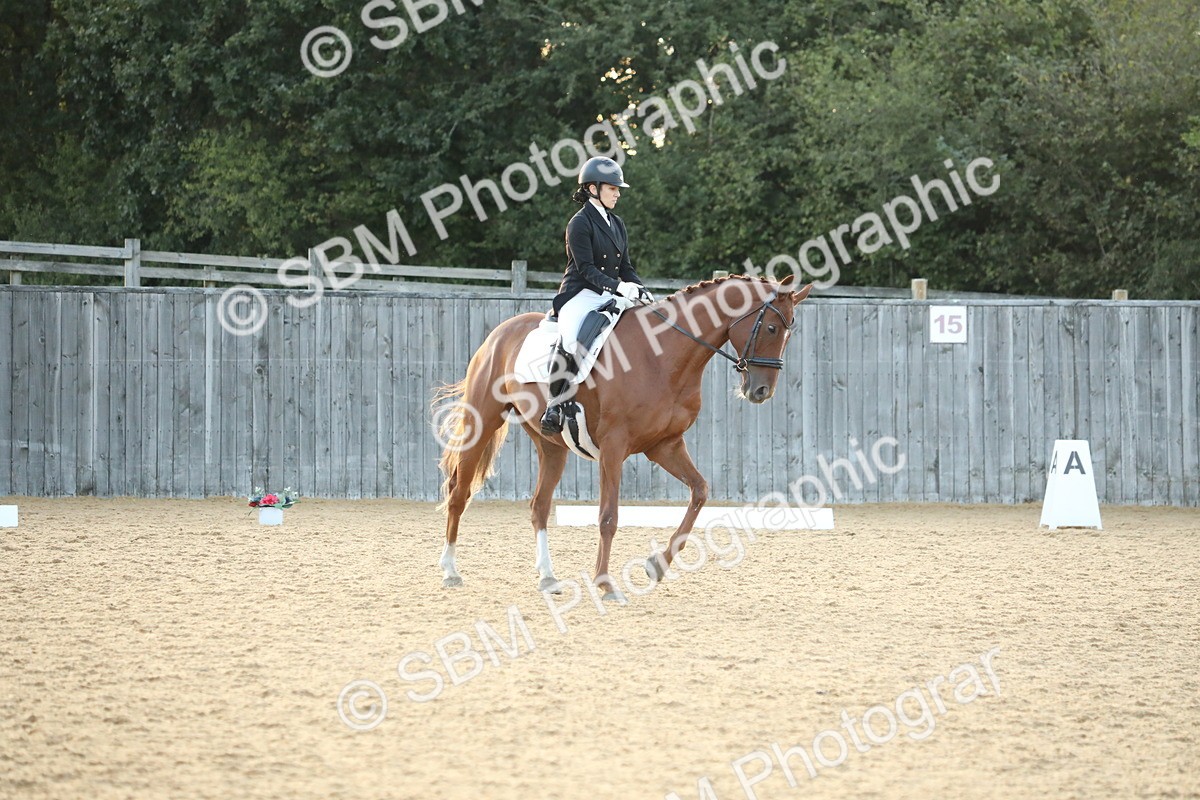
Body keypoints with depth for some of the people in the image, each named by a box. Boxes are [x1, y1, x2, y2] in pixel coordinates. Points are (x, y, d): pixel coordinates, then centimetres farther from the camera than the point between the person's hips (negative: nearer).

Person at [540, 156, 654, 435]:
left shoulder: (617, 224, 19)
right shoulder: (580, 223, -5)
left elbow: (625, 267, 19)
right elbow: (586, 268, -12)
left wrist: (640, 290, 1)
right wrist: (617, 286, -24)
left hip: (609, 298, 8)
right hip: (581, 296, -8)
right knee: (569, 343, -33)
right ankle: (554, 406, -26)